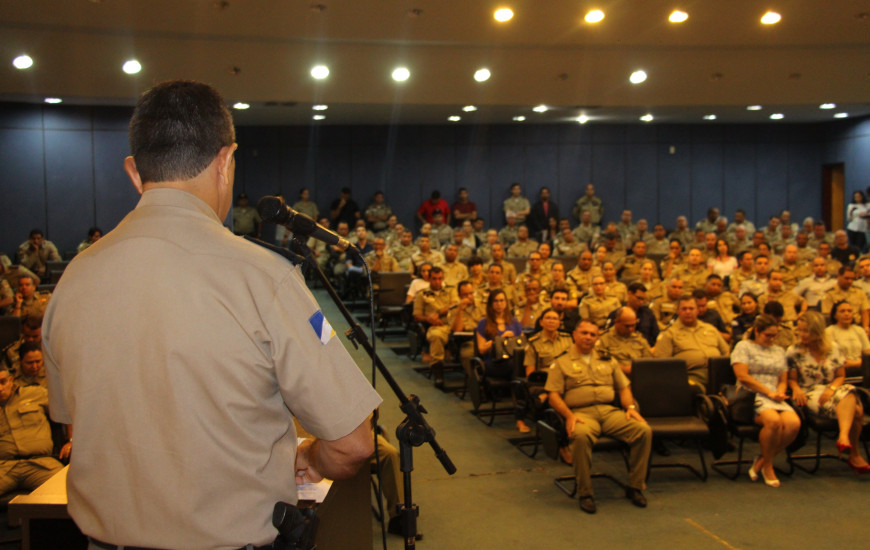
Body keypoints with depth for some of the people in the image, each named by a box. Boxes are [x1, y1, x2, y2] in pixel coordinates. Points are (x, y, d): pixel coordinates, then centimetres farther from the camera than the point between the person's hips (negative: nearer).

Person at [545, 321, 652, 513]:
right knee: (581, 436, -40)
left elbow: (624, 387, 21)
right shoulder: (561, 363, 12)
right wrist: (569, 416, -14)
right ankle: (585, 493, -24)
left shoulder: (608, 360, 25)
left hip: (610, 411, 4)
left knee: (644, 430, -22)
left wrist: (630, 407, 0)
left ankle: (635, 486, -7)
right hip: (581, 412, -4)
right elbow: (553, 395, 2)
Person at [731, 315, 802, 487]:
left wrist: (780, 393, -2)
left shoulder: (779, 351, 26)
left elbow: (783, 380, 22)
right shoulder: (743, 347, 7)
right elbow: (743, 376, -6)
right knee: (773, 421, -36)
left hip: (775, 398, 5)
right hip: (751, 396, -5)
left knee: (793, 423, -27)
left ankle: (762, 461, -8)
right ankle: (768, 466, -12)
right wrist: (769, 392, -10)